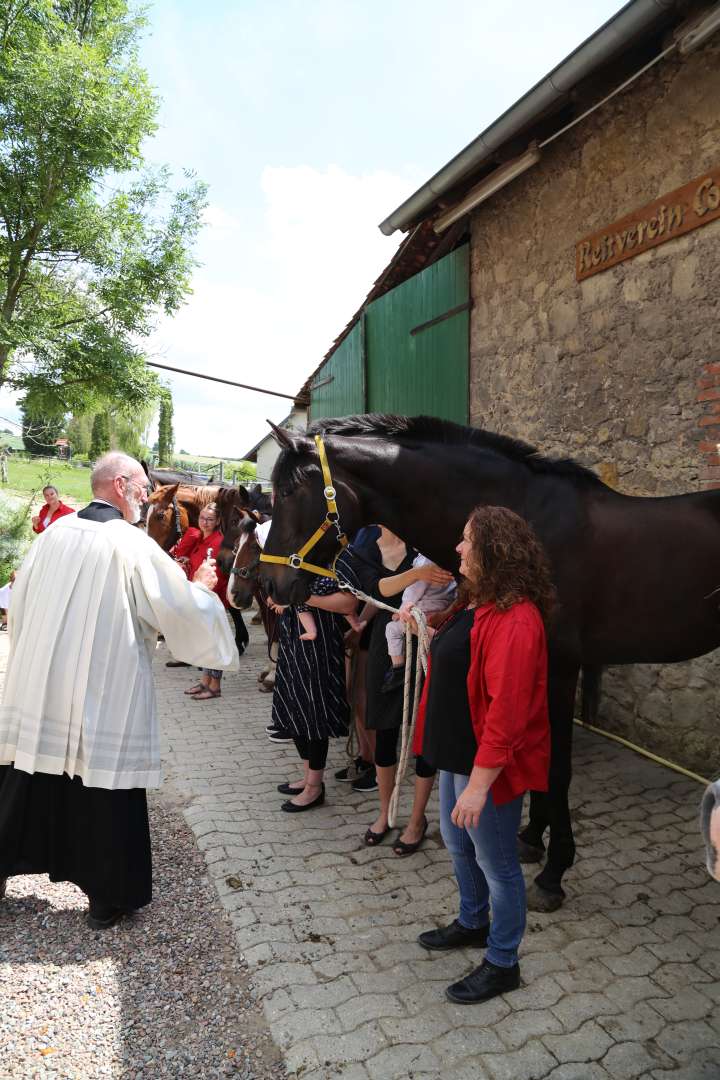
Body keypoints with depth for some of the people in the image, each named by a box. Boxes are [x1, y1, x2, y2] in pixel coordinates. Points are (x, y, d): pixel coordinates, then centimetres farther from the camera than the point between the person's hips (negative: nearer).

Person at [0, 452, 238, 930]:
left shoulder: (54, 533, 2)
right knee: (106, 792, 8)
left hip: (39, 685, 6)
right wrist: (202, 587, 8)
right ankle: (110, 897, 21)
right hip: (104, 695, -5)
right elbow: (184, 610, -12)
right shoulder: (135, 546, -14)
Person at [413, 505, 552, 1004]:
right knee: (458, 842, 27)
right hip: (459, 753, 10)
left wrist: (478, 783, -27)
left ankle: (503, 964, 32)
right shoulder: (479, 603, 4)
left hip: (489, 764, -10)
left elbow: (506, 711, -29)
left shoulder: (515, 620, -28)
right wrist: (431, 634, 7)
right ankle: (473, 924, 51)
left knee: (496, 863, 10)